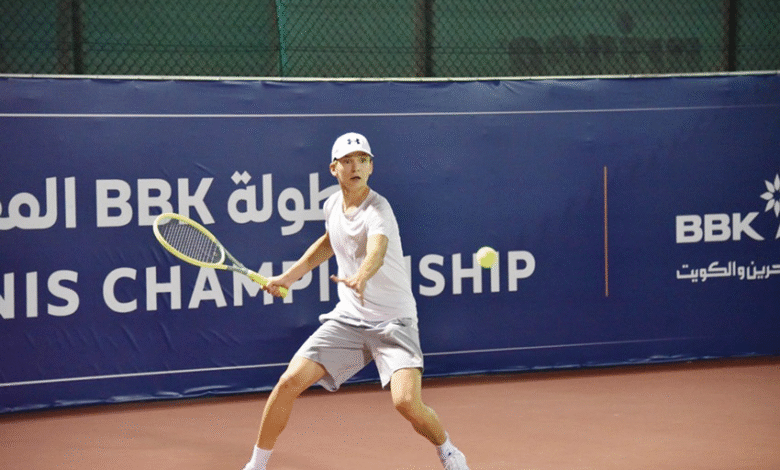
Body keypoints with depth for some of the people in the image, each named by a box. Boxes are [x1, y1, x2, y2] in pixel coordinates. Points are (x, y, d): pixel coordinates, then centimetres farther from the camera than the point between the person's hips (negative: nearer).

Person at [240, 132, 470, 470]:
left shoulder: (377, 210, -18)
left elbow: (377, 251, -41)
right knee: (290, 381, -9)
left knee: (406, 401, -24)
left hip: (392, 321, -5)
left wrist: (360, 278, -62)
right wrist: (288, 277, 24)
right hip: (347, 318, 6)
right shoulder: (332, 205, 3)